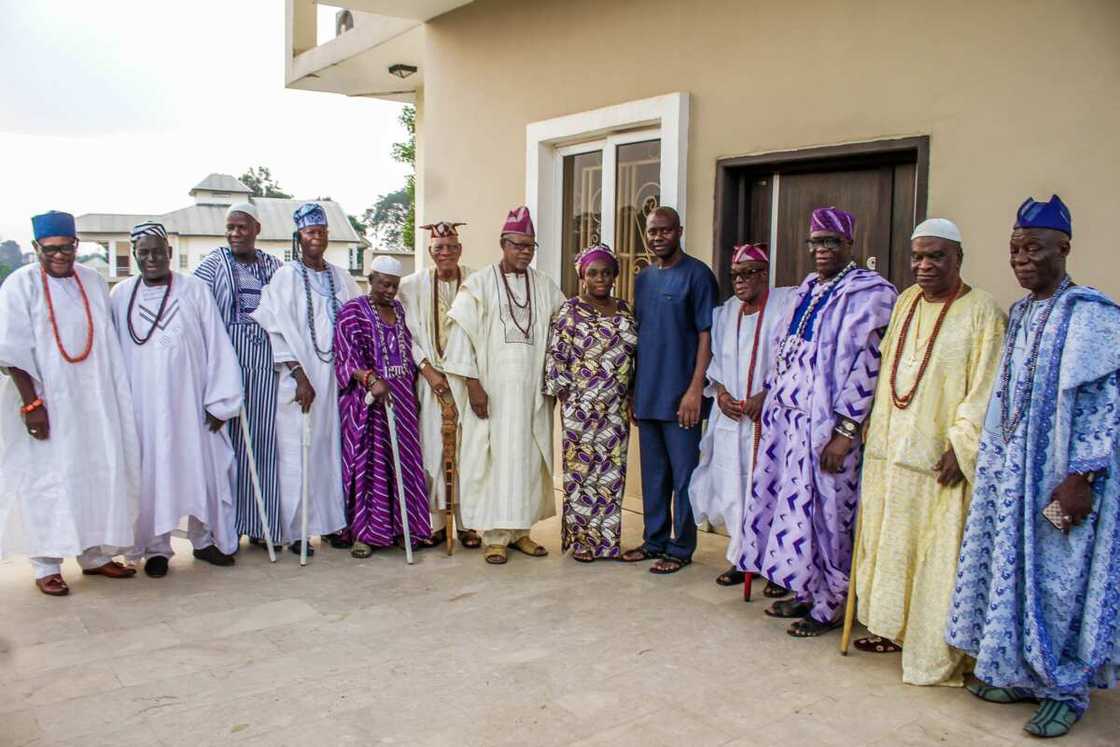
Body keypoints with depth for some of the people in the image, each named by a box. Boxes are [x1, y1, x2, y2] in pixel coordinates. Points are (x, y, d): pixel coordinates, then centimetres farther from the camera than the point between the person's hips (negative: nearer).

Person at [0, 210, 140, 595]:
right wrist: (31, 402, -17)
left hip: (92, 401, 5)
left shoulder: (93, 281, 7)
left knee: (97, 473, 8)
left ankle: (95, 553, 21)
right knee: (46, 479, 1)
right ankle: (46, 566, 11)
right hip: (46, 402, -4)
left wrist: (116, 396, 7)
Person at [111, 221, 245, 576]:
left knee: (201, 468, 6)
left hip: (190, 401, -1)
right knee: (150, 473, 6)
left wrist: (218, 402, -6)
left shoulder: (194, 290, -1)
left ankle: (204, 539, 22)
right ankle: (156, 547, 18)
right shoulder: (121, 295, 4)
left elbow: (217, 346, -3)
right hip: (142, 404, 1)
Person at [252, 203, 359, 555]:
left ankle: (330, 520, 17)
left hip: (336, 376, 4)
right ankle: (295, 530, 7)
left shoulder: (340, 277, 11)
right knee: (298, 450, -1)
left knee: (331, 446, 7)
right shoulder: (286, 277, -3)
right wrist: (301, 378, -15)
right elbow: (281, 331, -9)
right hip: (300, 375, -4)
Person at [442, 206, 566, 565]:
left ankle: (520, 529, 20)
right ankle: (495, 536, 7)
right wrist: (473, 384, -12)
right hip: (492, 389, -4)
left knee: (528, 457, 8)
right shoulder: (480, 284, -3)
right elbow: (463, 332, -7)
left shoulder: (545, 287, 9)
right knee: (495, 458, -1)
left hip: (533, 390, 4)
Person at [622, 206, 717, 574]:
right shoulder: (643, 278, 13)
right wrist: (632, 389, 14)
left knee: (683, 474, 2)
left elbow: (707, 334, -10)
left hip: (680, 395, -6)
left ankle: (681, 548, 13)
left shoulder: (696, 274, -6)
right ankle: (654, 540, 25)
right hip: (647, 393, 6)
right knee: (653, 472, 14)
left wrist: (695, 389, -17)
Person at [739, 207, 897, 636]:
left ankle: (829, 606, 17)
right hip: (788, 420, 7)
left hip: (827, 425, -7)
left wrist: (844, 431, -20)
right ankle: (807, 591, 29)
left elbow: (867, 365, -17)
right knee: (793, 505, 13)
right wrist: (767, 401, 16)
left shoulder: (868, 293, -11)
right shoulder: (807, 290, 14)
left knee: (824, 511, 1)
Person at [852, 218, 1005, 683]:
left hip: (940, 455, -7)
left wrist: (961, 444, -18)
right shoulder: (906, 302, 11)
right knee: (888, 541, 15)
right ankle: (892, 627, 30)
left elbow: (984, 389, -13)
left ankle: (935, 651, 13)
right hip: (892, 449, 7)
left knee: (937, 550, 1)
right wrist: (875, 428, 13)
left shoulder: (981, 311, -9)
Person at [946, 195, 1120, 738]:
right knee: (1013, 569, 13)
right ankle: (1021, 673, 28)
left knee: (1058, 579, 2)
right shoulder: (1020, 313, 11)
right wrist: (989, 462, 14)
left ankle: (1065, 689, 19)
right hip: (1010, 469, 7)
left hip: (1058, 476, -7)